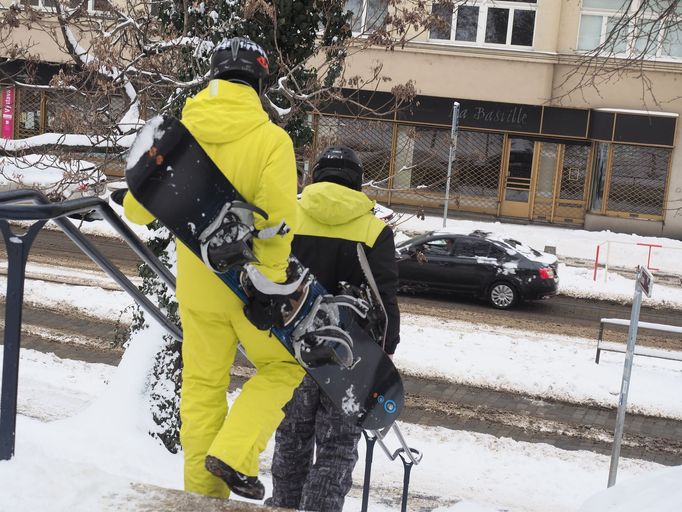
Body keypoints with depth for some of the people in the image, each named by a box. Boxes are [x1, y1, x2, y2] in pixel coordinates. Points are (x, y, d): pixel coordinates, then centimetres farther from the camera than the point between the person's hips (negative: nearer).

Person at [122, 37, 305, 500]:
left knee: (202, 385, 16)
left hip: (197, 283, 4)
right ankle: (232, 455, 2)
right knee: (283, 366, 16)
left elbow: (138, 208, 2)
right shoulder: (271, 139, -14)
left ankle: (203, 489, 21)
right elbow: (276, 220, -23)